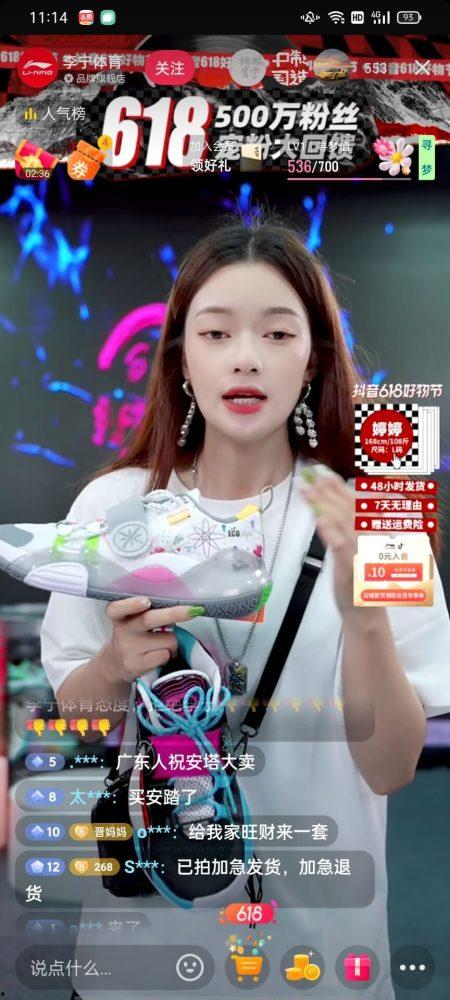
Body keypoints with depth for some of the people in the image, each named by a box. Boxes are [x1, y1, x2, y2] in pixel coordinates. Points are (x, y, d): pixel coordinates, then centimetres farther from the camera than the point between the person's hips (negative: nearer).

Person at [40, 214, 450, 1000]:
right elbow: (72, 717, -1)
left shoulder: (363, 519, -13)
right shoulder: (113, 506, -10)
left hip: (314, 917, -1)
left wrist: (365, 614, -31)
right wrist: (114, 666, -22)